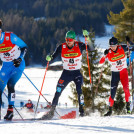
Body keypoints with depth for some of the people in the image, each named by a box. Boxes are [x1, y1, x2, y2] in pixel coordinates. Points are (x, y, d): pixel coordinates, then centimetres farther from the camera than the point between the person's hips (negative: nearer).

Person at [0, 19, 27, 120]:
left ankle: (10, 110, -7)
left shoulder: (10, 37, -18)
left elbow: (24, 47, -8)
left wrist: (20, 59, -21)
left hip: (18, 65, -5)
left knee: (10, 85, -16)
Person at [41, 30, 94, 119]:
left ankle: (81, 110, -11)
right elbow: (54, 56, -3)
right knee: (58, 92, -3)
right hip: (66, 73, 2)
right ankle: (51, 112, 6)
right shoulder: (62, 47, -8)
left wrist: (87, 38, -34)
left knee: (79, 90, -22)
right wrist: (49, 58, -27)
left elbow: (91, 49, -20)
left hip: (77, 73, -2)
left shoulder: (79, 46, -10)